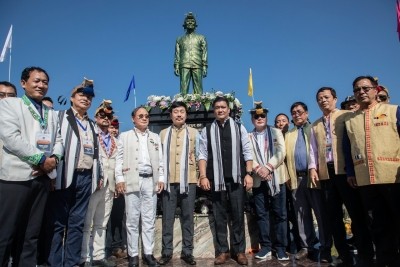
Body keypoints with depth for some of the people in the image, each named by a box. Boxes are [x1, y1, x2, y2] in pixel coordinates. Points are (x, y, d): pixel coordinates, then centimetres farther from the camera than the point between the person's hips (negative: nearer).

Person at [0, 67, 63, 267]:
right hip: (17, 175, -5)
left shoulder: (51, 114, 19)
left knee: (31, 234, 10)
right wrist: (41, 159, -13)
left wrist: (54, 158, -8)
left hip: (43, 176, 5)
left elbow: (58, 140, 13)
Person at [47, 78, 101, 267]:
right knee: (58, 221, 1)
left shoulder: (92, 125, 20)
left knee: (78, 222, 8)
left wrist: (98, 176, 13)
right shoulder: (60, 117, 6)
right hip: (65, 175, -4)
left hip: (86, 177, 5)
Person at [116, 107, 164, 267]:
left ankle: (148, 253, 13)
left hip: (150, 181, 2)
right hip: (132, 180, -2)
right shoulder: (124, 136, 9)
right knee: (132, 220, 2)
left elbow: (160, 159, 12)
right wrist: (120, 179, -7)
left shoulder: (155, 137, 17)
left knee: (149, 219, 5)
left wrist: (161, 178, 3)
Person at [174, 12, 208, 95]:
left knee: (198, 88, -10)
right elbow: (177, 54, 15)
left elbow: (204, 53, 11)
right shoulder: (180, 39, 24)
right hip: (184, 65, 1)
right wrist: (176, 66, 1)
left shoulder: (201, 38, 21)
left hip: (197, 65, 0)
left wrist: (205, 67, -1)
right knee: (183, 88, -12)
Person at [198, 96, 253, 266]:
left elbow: (247, 152, 5)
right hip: (216, 178, 0)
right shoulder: (207, 131, 7)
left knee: (238, 215, 6)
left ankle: (239, 251, 19)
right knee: (219, 216, 7)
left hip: (236, 178, 0)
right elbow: (202, 155, 3)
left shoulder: (239, 128, 8)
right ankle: (222, 251, 19)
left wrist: (248, 174, -4)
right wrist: (203, 176, -6)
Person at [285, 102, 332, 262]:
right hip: (296, 178, 4)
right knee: (302, 214, 8)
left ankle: (325, 248, 9)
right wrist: (289, 177, 1)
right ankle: (307, 246, 17)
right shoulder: (289, 135, 20)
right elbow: (287, 157, 12)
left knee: (321, 213, 0)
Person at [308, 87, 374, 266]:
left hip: (345, 170, -5)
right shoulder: (315, 125, 19)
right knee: (333, 215, 7)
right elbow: (313, 149, 15)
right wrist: (313, 168, 3)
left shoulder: (346, 116, 6)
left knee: (356, 212, -1)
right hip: (326, 172, 5)